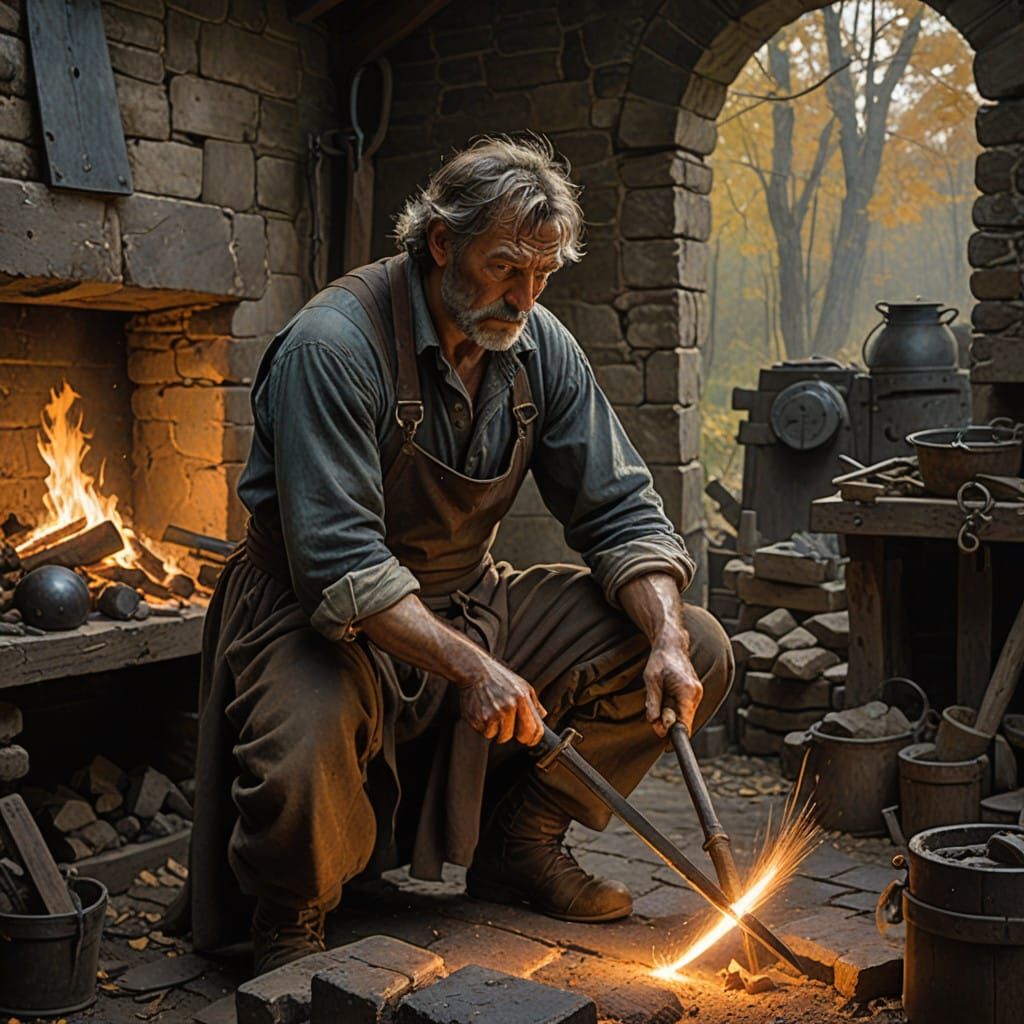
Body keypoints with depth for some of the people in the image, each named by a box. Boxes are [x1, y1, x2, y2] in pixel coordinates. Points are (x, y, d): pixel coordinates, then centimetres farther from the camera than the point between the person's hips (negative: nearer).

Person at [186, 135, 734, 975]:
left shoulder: (541, 347, -2)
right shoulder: (332, 345, -22)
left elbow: (621, 511, 0)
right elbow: (339, 563, -29)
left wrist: (668, 640, -16)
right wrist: (471, 668, -37)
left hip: (470, 602, 6)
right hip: (326, 614, -6)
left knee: (699, 652, -4)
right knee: (303, 768, -39)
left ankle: (519, 843, 10)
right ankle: (295, 914, 0)